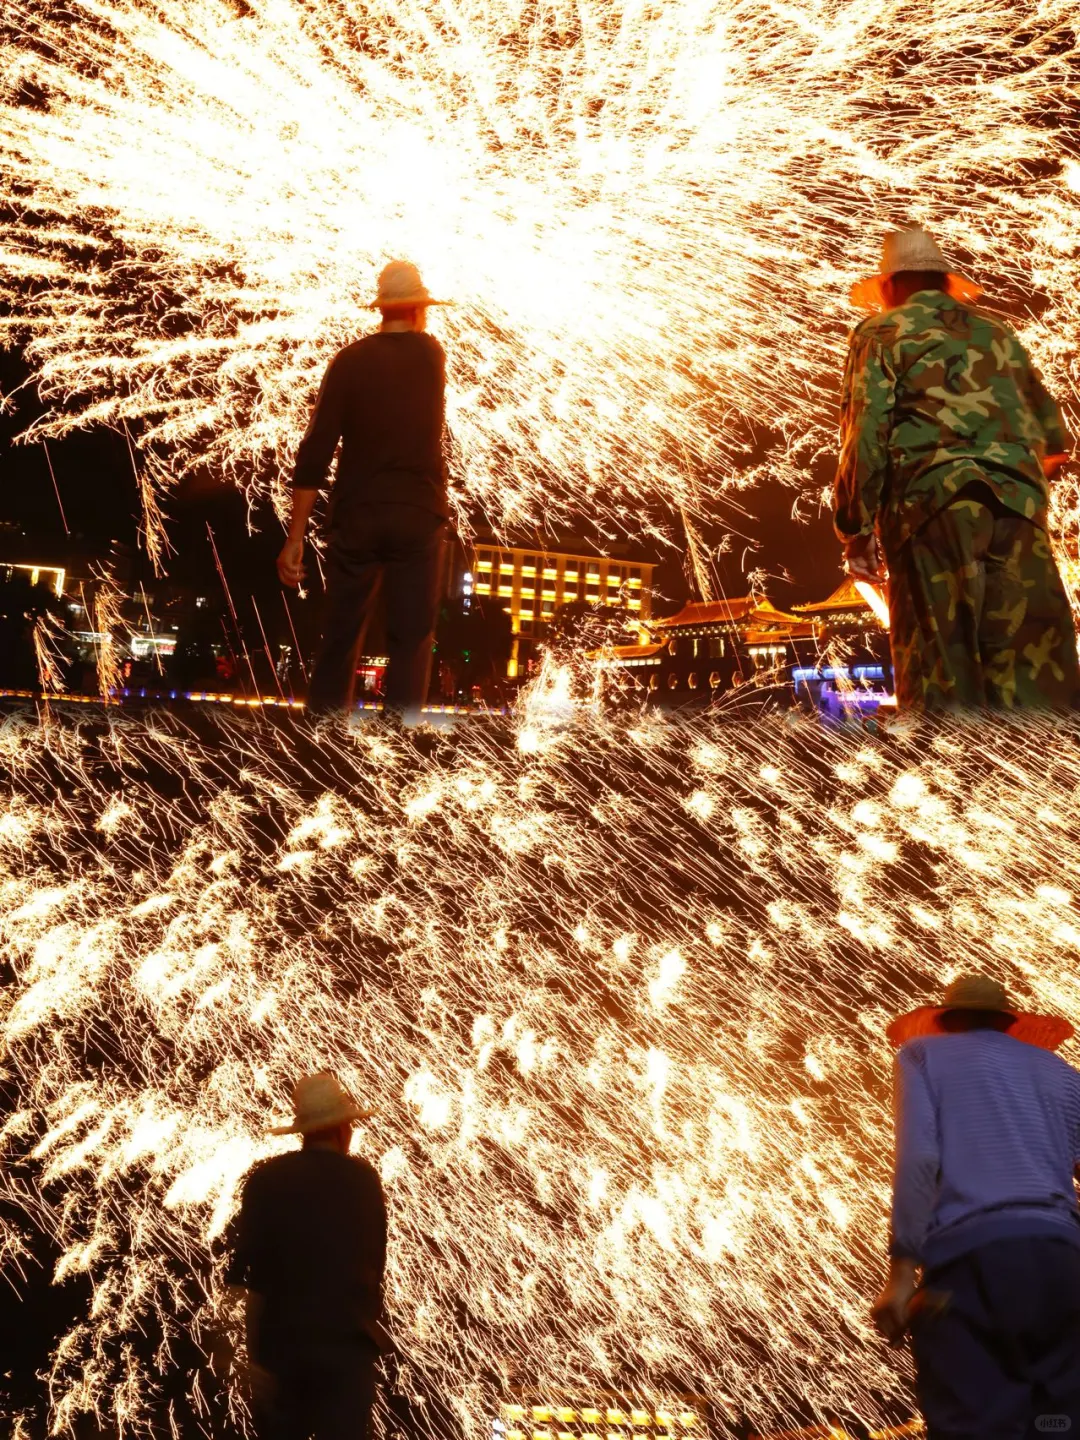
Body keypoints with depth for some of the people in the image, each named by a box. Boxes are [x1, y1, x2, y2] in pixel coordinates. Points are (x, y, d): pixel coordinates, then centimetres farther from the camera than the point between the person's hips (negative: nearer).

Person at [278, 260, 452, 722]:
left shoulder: (350, 360, -3)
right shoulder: (432, 355, 3)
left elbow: (316, 451, -9)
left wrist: (295, 537, -7)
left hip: (357, 515, 0)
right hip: (419, 514, 0)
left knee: (340, 637, 10)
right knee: (411, 640, 3)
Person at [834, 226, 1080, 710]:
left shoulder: (881, 333, 11)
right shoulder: (998, 334, 24)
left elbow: (865, 434, -1)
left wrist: (856, 529, 1)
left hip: (931, 505, -3)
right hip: (1018, 505, 3)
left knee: (940, 670, -4)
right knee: (1037, 669, -2)